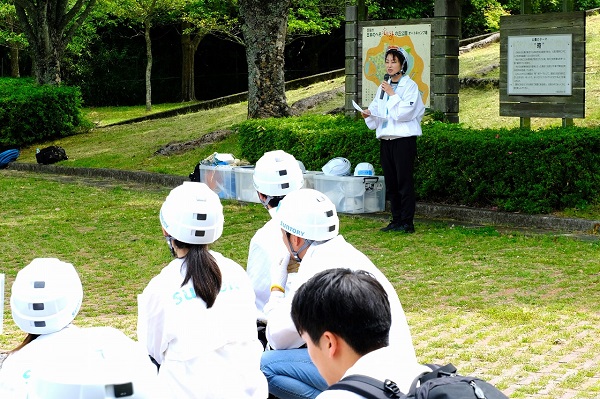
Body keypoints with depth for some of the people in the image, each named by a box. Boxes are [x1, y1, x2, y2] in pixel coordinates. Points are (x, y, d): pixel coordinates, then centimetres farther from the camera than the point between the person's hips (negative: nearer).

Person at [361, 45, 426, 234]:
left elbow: (406, 111, -15)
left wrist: (392, 94, -13)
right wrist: (368, 113, 0)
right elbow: (377, 108, 20)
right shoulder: (383, 87, 16)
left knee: (404, 181, -6)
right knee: (390, 183, 10)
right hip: (385, 139, 7)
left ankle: (407, 223, -3)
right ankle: (396, 220, 17)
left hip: (404, 139, -7)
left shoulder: (410, 86, -5)